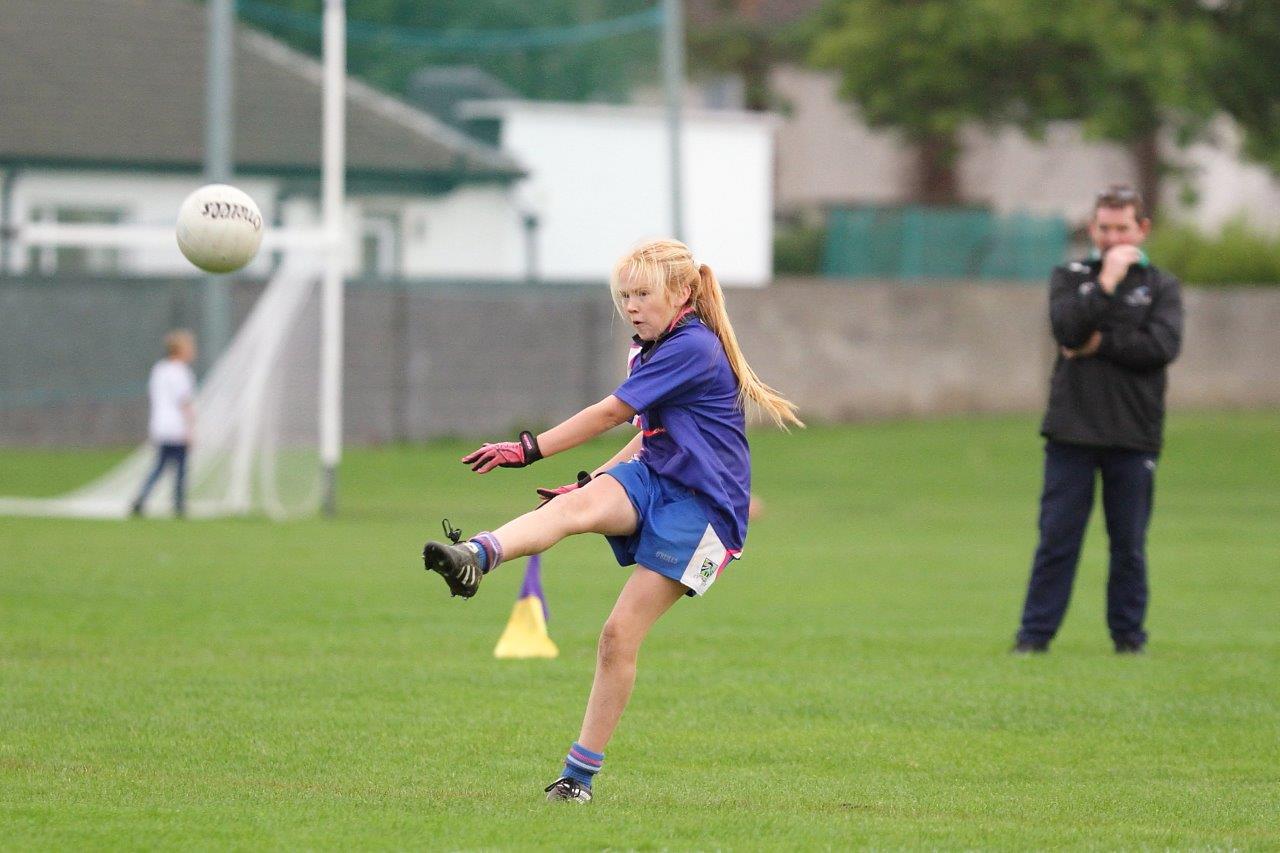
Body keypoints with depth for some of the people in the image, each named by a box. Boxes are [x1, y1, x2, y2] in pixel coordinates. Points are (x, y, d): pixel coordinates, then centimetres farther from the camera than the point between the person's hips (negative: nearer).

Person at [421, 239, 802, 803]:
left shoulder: (693, 348, -14)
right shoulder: (652, 351, 16)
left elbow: (608, 415, -15)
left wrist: (528, 450, -12)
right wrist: (590, 481, 20)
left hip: (700, 504, -7)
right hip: (651, 481, 7)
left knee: (621, 633, -13)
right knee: (573, 507, -28)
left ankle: (581, 772, -3)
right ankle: (472, 559, -58)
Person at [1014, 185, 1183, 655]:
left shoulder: (1161, 286, 9)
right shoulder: (1069, 277, 10)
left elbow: (1163, 346, -8)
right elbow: (1067, 328, -9)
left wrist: (1099, 344, -8)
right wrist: (1106, 282, -13)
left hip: (1134, 437, 0)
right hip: (1071, 431, 0)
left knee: (1129, 542, 4)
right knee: (1057, 537, -1)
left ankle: (1129, 634, 14)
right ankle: (1035, 633, 4)